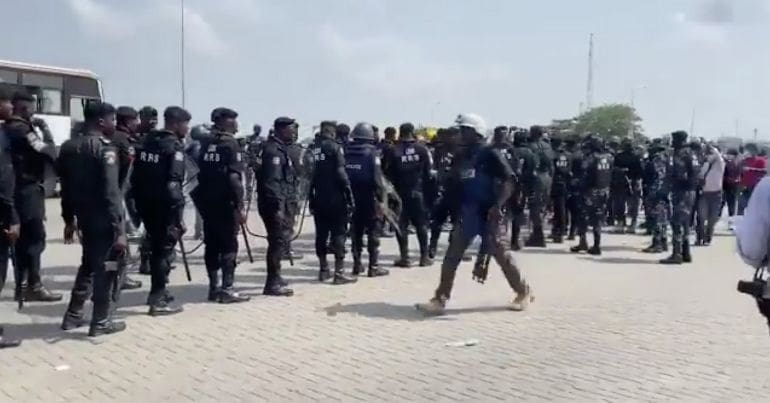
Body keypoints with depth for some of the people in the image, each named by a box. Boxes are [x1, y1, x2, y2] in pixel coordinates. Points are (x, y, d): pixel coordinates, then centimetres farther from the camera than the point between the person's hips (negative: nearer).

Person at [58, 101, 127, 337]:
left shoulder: (68, 147, 9)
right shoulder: (105, 149, -15)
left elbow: (66, 188, 12)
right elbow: (110, 192, -21)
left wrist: (69, 220, 19)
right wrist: (119, 229, -21)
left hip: (84, 217, 8)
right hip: (104, 219, -8)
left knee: (89, 264, 21)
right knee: (106, 268, 3)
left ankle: (73, 315, 26)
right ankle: (101, 322, 9)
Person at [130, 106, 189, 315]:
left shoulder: (147, 140, 11)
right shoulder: (174, 146, -14)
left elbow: (136, 175, 13)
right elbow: (173, 184, -21)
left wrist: (139, 201, 18)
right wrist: (179, 216, -20)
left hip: (146, 204, 8)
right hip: (163, 207, -8)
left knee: (156, 248, 20)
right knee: (164, 250, 1)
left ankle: (158, 292, 32)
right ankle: (158, 301, 5)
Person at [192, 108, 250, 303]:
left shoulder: (206, 143, 12)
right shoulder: (230, 143, -10)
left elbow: (201, 172, 13)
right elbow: (234, 177, -17)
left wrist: (204, 198, 18)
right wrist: (240, 206, -18)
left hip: (206, 201, 7)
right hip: (225, 203, -7)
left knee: (212, 245, 10)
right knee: (229, 245, -3)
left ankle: (213, 287, 15)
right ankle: (227, 289, -5)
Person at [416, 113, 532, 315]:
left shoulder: (489, 154, -10)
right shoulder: (461, 158, 11)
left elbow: (509, 181, -16)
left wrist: (498, 205, -26)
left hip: (488, 214, -6)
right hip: (467, 214, 7)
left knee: (500, 254, 3)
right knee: (451, 256, 1)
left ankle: (523, 292, 23)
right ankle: (440, 300, 4)